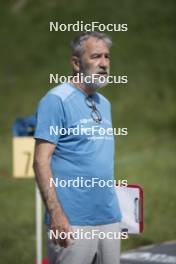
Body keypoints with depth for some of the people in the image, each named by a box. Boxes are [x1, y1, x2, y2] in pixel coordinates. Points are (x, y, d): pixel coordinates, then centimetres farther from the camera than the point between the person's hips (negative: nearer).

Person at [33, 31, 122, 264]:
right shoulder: (57, 100, -8)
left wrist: (112, 208, 17)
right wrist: (55, 213, -21)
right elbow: (41, 160, -13)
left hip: (110, 218, 8)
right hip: (73, 223, -7)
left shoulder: (104, 103, 16)